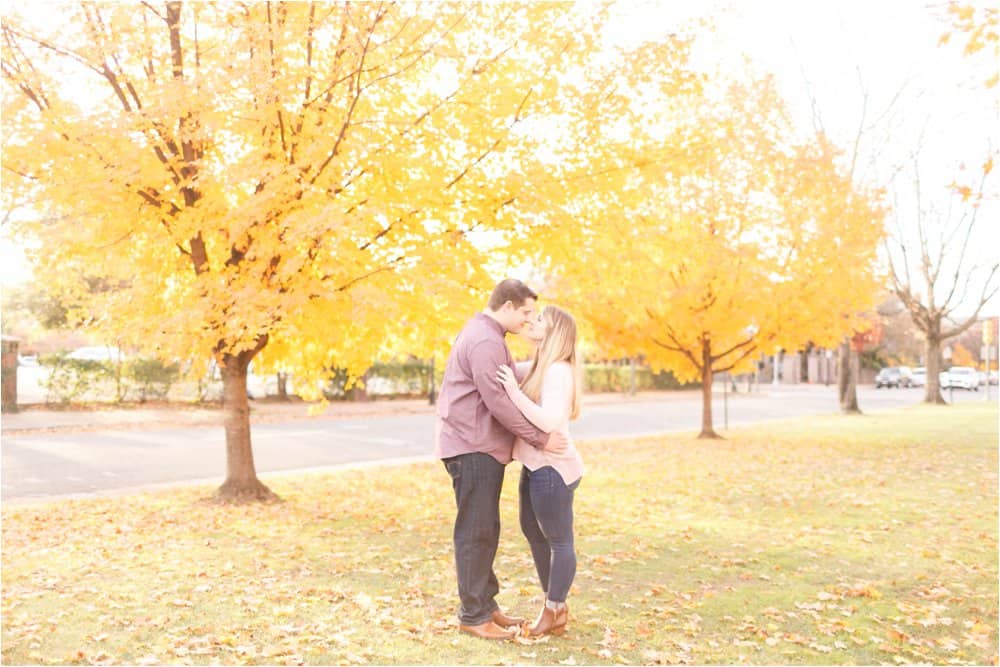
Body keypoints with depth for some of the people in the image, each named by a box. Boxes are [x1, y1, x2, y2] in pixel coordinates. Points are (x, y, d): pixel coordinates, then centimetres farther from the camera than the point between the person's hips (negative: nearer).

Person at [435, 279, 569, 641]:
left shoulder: (487, 335, 17)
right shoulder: (484, 340, -18)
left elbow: (509, 379, 19)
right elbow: (498, 401, -22)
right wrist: (540, 438, -17)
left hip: (483, 447, 11)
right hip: (473, 448, -11)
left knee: (486, 531, 15)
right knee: (475, 533, -3)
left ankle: (486, 604, 25)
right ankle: (473, 615, 6)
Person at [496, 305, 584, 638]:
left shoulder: (558, 372, -17)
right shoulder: (544, 368, 12)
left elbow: (550, 422, -28)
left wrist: (514, 391, -27)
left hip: (553, 469, -11)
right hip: (536, 466, 11)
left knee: (558, 541, 4)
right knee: (533, 532, 22)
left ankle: (554, 613, 19)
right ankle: (555, 605, 36)